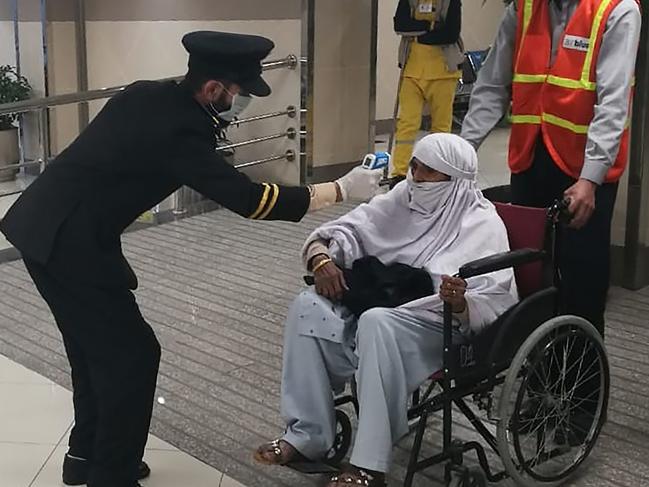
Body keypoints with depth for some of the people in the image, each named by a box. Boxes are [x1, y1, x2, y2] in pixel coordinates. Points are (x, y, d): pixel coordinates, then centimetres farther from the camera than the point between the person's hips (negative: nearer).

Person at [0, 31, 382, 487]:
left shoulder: (150, 95, 4)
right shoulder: (179, 130, -21)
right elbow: (249, 200, -20)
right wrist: (343, 189, -14)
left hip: (43, 225, 10)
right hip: (70, 242, -10)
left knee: (95, 343, 21)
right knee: (131, 352, 0)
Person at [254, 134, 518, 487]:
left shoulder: (483, 226, -8)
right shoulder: (403, 198, 10)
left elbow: (494, 306, -16)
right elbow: (347, 231, 10)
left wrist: (461, 303, -38)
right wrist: (321, 256, -12)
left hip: (441, 327, -6)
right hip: (377, 308, 7)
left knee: (376, 323, -37)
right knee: (308, 307, -16)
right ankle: (307, 437, -14)